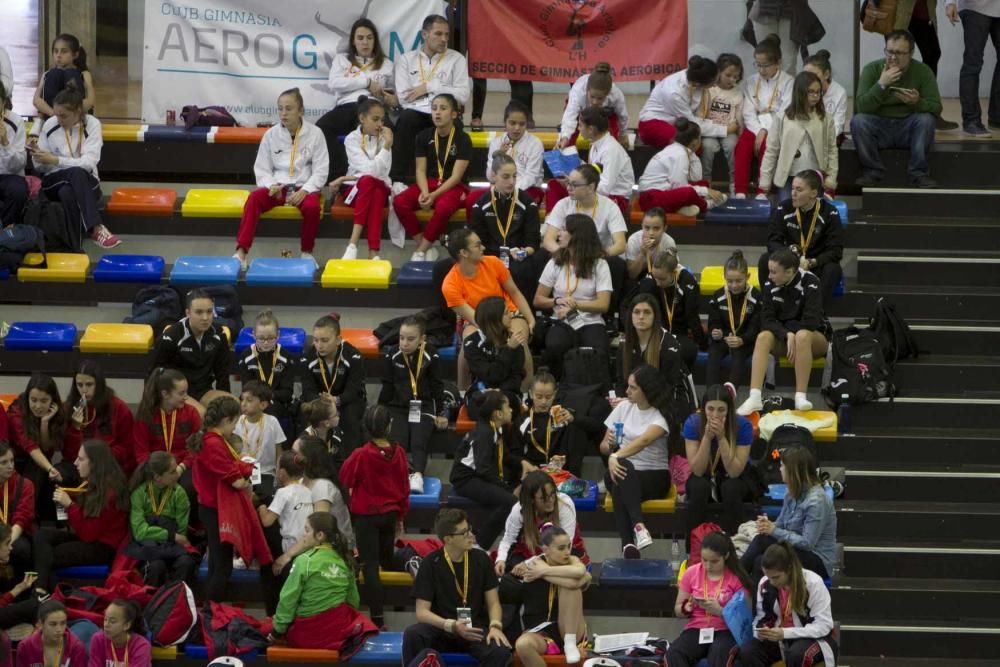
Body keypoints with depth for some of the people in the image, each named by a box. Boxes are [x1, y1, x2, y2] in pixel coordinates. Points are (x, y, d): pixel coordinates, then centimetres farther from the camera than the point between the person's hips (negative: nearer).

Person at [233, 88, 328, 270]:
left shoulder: (315, 134, -1)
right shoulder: (271, 135, 5)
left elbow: (321, 170, -1)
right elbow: (262, 169, 7)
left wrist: (304, 190, -17)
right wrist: (272, 186, -15)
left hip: (304, 187, -2)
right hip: (277, 187, 2)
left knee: (312, 206, -35)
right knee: (254, 198, -30)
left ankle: (307, 253, -10)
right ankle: (241, 253, -36)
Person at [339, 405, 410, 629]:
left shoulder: (361, 455, -21)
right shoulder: (398, 453, -9)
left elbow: (345, 478, -8)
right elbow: (404, 486, 3)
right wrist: (401, 516, 15)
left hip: (366, 516, -4)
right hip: (390, 514, 4)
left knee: (370, 567, -3)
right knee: (387, 562, 20)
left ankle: (378, 618, -9)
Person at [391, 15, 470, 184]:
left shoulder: (456, 59, 14)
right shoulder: (406, 60, 16)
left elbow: (463, 96, 1)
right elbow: (404, 97, 3)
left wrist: (430, 87, -1)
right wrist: (440, 90, 1)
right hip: (416, 112, 1)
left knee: (453, 125, -36)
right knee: (406, 119, -35)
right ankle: (399, 179, -34)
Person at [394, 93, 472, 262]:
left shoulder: (462, 139, -6)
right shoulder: (424, 137, 6)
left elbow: (456, 176, -12)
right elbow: (421, 170, 2)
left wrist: (434, 195, -22)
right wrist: (424, 192, -19)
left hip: (454, 187, -4)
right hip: (429, 183, 4)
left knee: (443, 206, -40)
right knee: (399, 202, -26)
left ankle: (420, 250, -22)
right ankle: (426, 247, -17)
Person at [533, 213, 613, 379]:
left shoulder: (599, 265, 3)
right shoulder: (555, 263, 9)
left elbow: (603, 305, -5)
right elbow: (538, 300, 10)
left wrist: (574, 305, -14)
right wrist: (557, 301, -10)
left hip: (591, 322, -1)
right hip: (562, 323, 1)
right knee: (554, 347, -35)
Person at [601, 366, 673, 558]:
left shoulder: (660, 416, -4)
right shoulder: (624, 408, 12)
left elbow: (644, 440, -25)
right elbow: (603, 446, 15)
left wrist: (617, 455, -40)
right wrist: (610, 446, -11)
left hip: (654, 477, -3)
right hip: (623, 474, 3)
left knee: (621, 486, -39)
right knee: (623, 467, -37)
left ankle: (628, 544, -50)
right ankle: (638, 525, -55)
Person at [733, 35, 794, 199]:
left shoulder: (787, 83, -2)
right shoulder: (752, 82, 10)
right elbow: (749, 113, 2)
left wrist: (765, 131, -18)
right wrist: (759, 132, -14)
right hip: (755, 127, 3)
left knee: (766, 146, -35)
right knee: (742, 146, -29)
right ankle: (740, 193, -34)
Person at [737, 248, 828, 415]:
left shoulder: (810, 283, -16)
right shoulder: (770, 285, -5)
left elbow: (811, 322, -20)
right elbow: (767, 320, -10)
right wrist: (786, 335, -25)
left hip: (815, 338, -3)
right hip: (782, 338, 3)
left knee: (802, 336, -39)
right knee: (763, 337, -30)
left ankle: (801, 397, -39)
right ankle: (754, 397, -41)